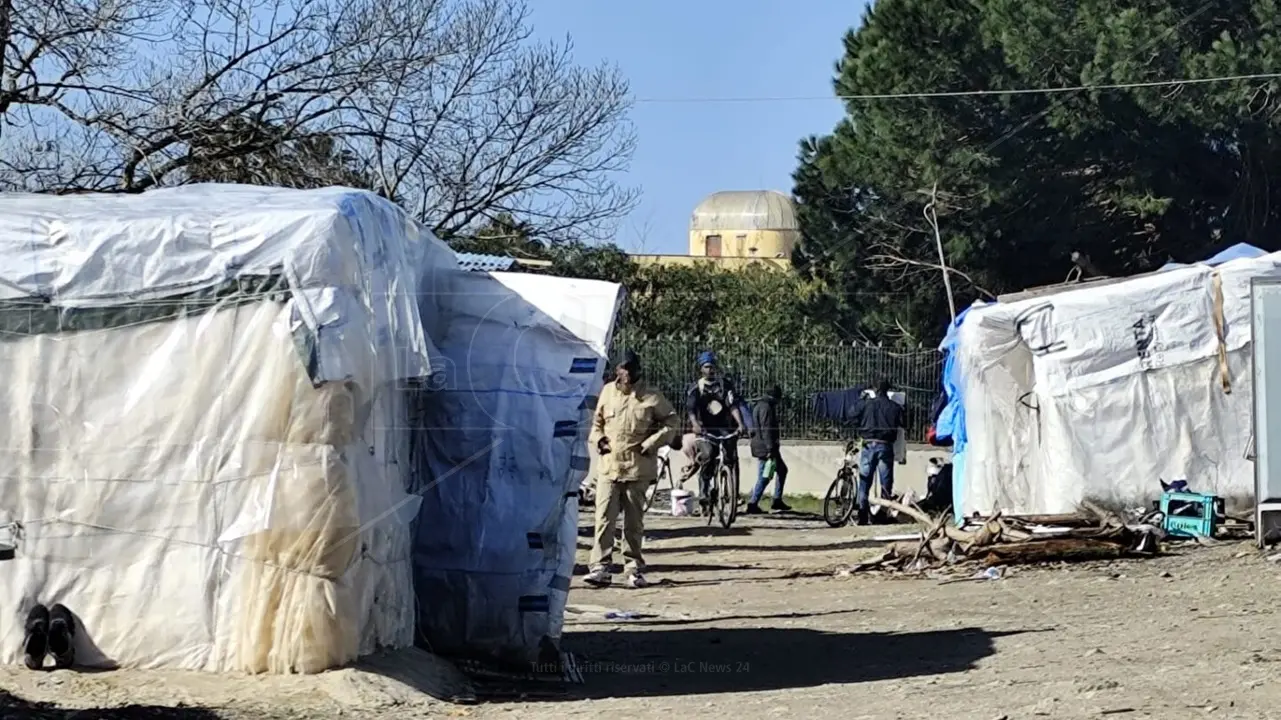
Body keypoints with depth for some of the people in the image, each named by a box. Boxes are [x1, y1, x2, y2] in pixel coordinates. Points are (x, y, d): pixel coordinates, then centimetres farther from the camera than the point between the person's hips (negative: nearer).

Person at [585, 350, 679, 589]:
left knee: (634, 521, 6)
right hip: (609, 466, 2)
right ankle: (600, 567, -5)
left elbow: (672, 421, 4)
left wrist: (651, 444, -5)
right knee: (604, 518, -6)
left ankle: (634, 569, 15)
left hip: (638, 468, -2)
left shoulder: (651, 397, -2)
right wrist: (598, 438, 1)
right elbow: (597, 420, 20)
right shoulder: (608, 392, 7)